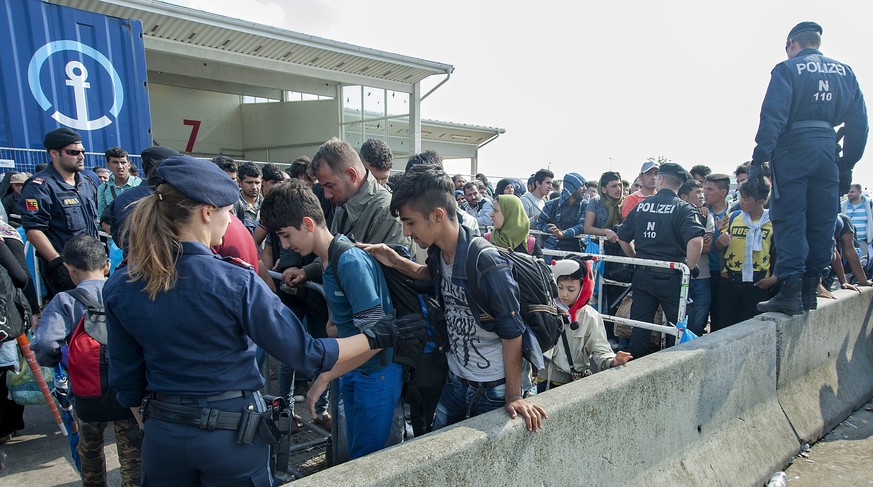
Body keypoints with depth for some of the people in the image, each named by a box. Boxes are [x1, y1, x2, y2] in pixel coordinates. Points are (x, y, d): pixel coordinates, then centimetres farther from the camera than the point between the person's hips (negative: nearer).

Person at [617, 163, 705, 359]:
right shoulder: (683, 208, -8)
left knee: (640, 327, 12)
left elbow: (622, 238, 9)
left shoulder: (641, 206, 5)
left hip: (642, 275, 4)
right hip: (671, 277, -4)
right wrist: (689, 268, -12)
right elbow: (696, 240, -25)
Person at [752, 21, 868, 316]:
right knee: (822, 223, 9)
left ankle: (790, 293, -10)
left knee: (789, 221, -5)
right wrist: (846, 167, 17)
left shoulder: (787, 69, 0)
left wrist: (758, 160, -14)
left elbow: (772, 117, -13)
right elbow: (859, 124, 13)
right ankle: (810, 290, 14)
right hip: (828, 151, 5)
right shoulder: (845, 72, 16)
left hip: (793, 148, -5)